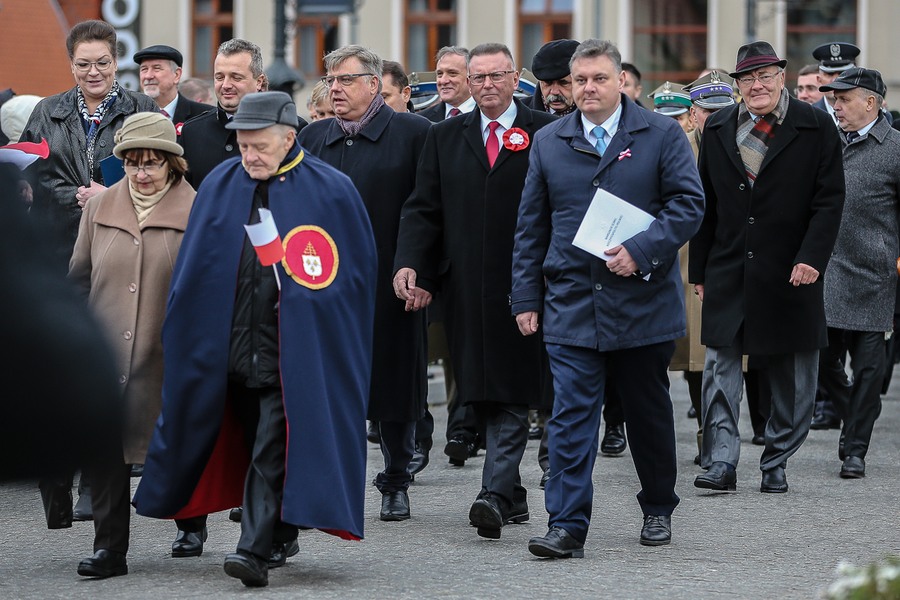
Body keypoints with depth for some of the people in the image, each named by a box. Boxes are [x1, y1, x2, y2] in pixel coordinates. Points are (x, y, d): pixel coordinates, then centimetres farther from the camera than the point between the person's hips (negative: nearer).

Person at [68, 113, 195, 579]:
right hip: (106, 350, 2)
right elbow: (79, 277, 14)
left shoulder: (195, 211, -1)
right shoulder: (100, 208, 8)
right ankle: (109, 547, -2)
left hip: (167, 356, -2)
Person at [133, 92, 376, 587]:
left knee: (273, 447, -10)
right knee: (255, 442, 13)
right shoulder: (220, 185, 6)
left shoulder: (330, 190, -4)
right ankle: (280, 538, 27)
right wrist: (181, 341, 7)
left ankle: (258, 548, -13)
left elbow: (357, 270, 4)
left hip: (295, 351, -4)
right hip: (231, 344, 4)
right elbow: (194, 269, 11)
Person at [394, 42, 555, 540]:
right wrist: (409, 264, -5)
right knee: (482, 396, 7)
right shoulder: (445, 137, 14)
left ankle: (495, 493, -13)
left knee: (511, 393, -7)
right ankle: (513, 496, 16)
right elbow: (423, 209, 9)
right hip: (467, 289, 4)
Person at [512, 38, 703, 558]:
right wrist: (526, 296, 6)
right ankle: (567, 527, -11)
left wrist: (640, 251, -19)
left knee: (649, 412, 12)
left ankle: (658, 510, 30)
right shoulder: (550, 142, 8)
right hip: (571, 305, 1)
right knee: (571, 416, -8)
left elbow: (689, 203, -7)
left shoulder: (662, 135, 0)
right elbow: (531, 227, 11)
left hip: (643, 300, -1)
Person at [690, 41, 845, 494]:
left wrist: (811, 257, -17)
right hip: (728, 271, 2)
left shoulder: (815, 128, -2)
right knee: (720, 367, -4)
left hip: (790, 272, -2)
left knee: (790, 378, 5)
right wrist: (699, 270, 9)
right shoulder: (718, 129, 8)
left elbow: (829, 199, -5)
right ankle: (721, 461, -3)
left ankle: (776, 464, 16)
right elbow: (705, 205, 12)